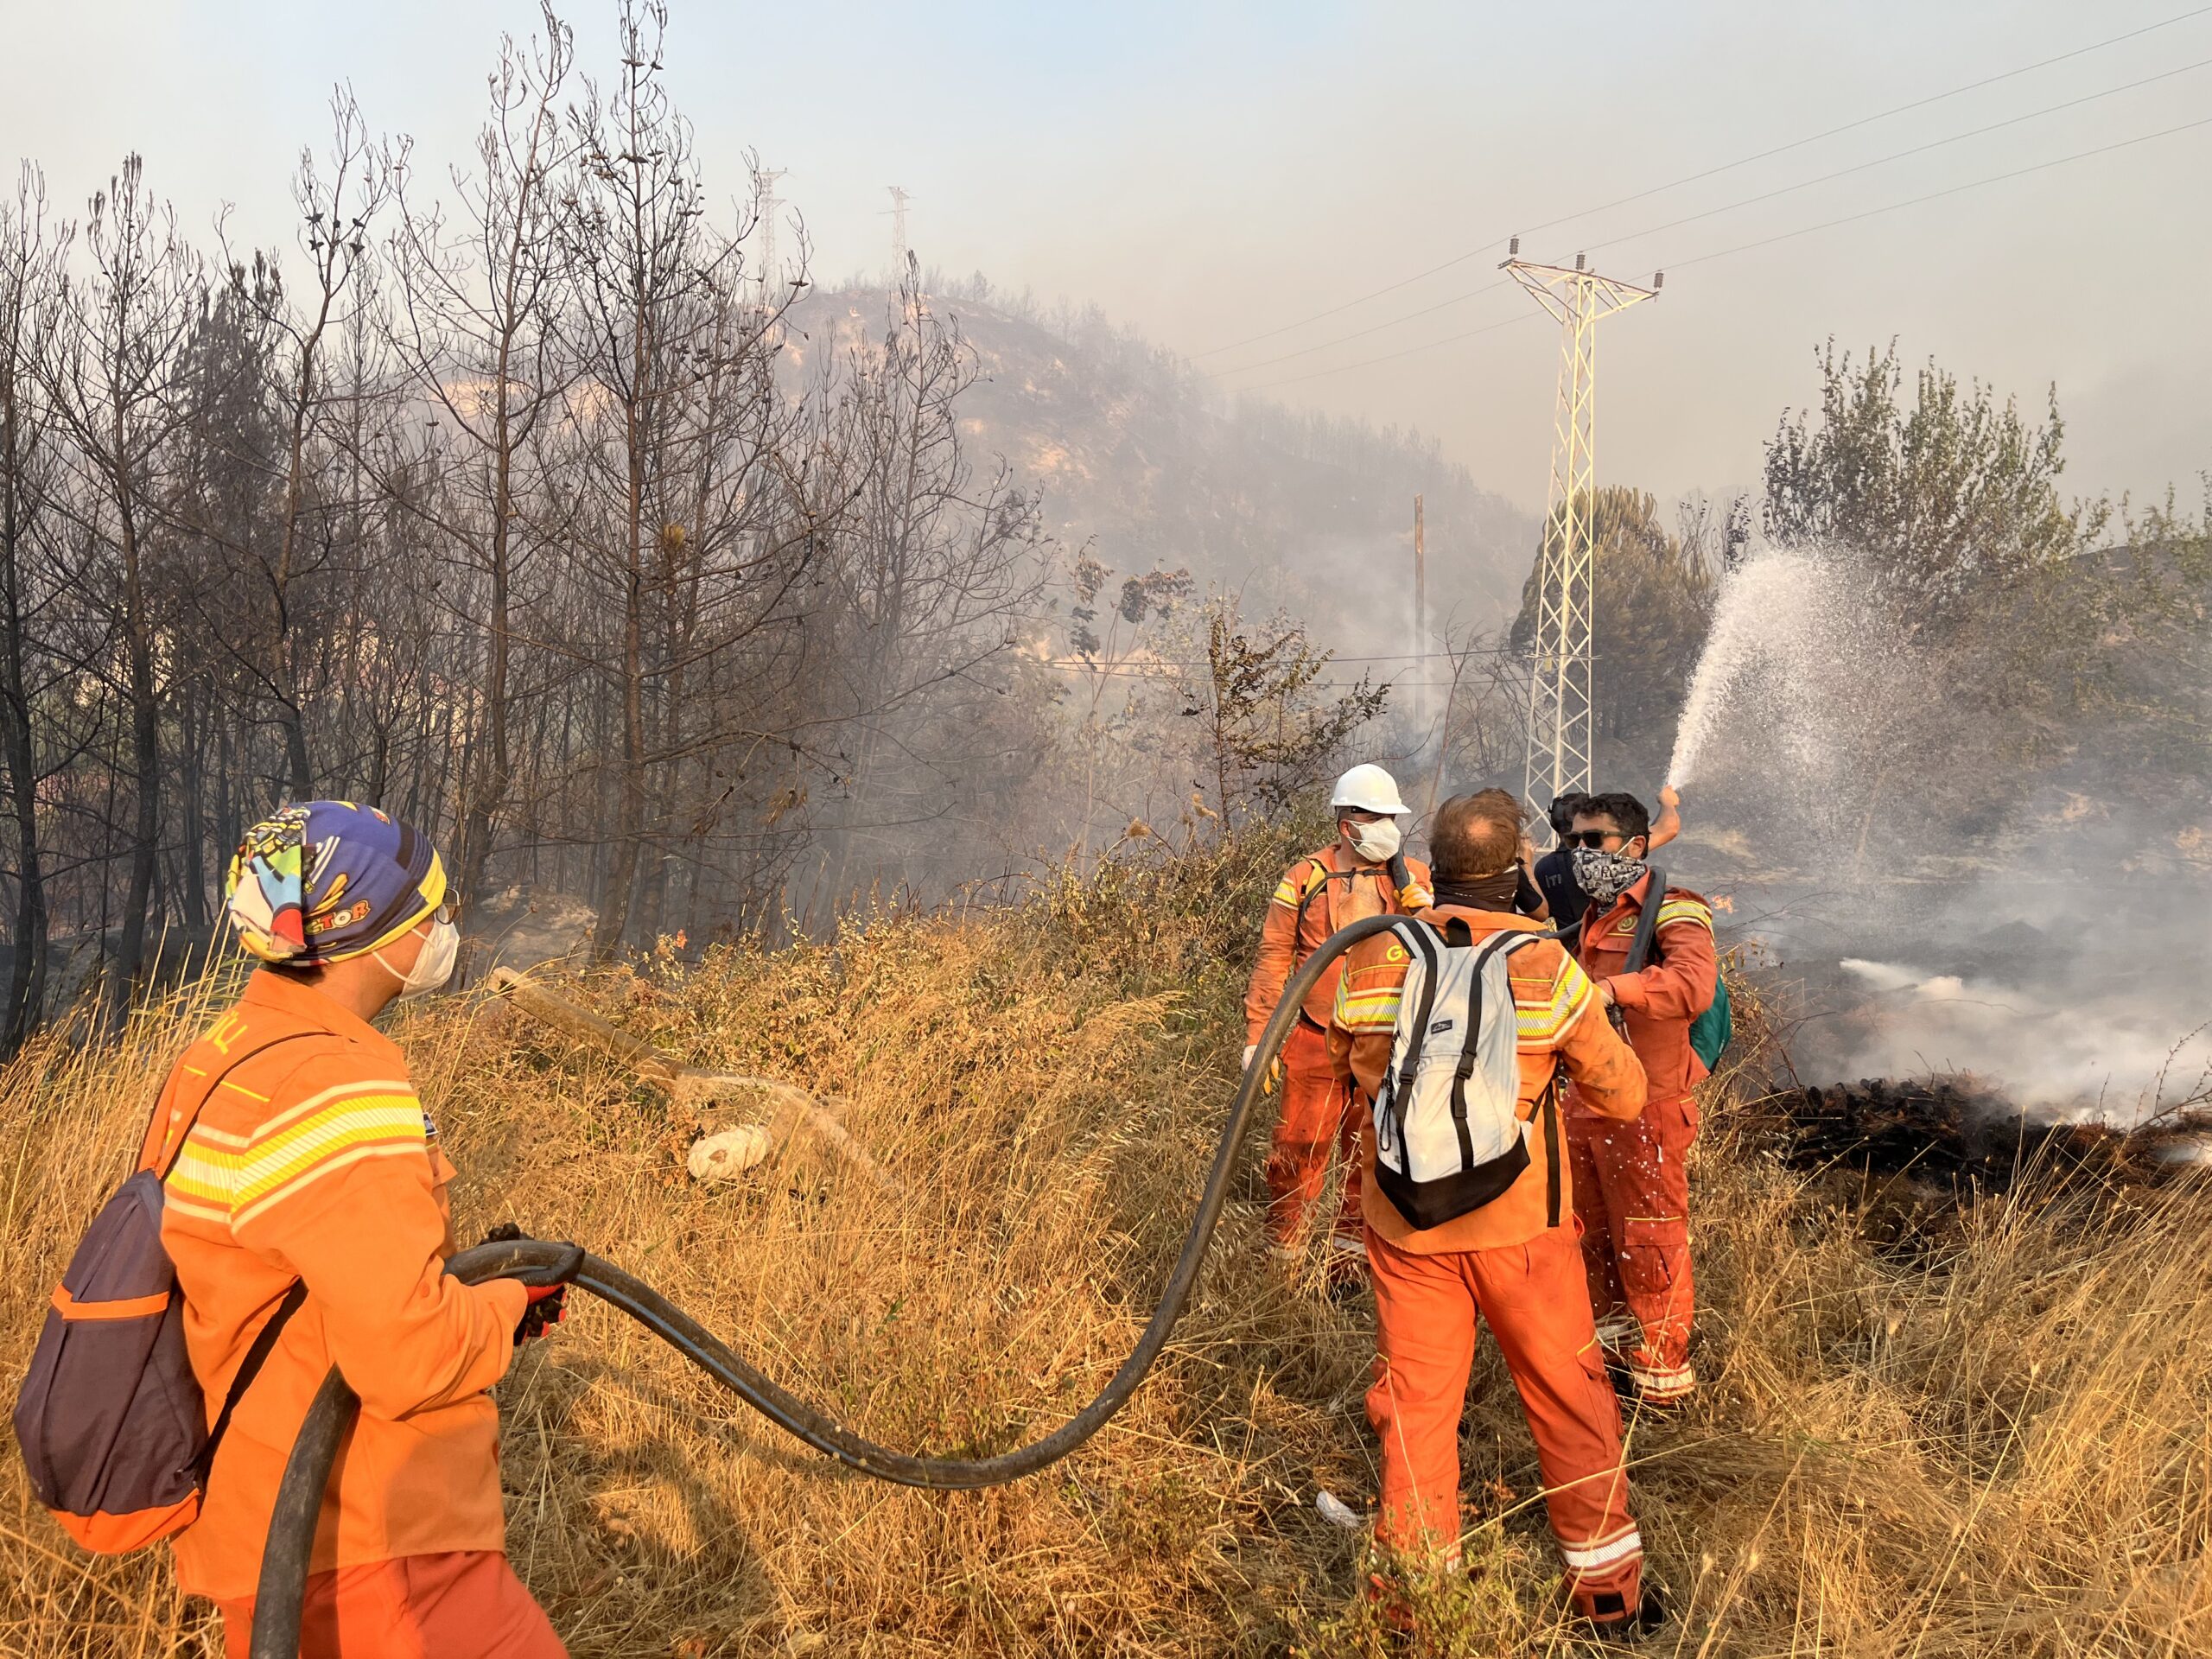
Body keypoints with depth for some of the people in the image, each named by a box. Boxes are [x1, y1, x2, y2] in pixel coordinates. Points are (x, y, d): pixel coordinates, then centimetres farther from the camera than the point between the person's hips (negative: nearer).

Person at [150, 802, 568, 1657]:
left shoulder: (220, 1060, 9)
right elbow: (409, 1355, -28)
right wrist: (508, 1300, -8)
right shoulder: (333, 1089, -24)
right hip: (372, 1559, -10)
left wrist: (475, 1276, 13)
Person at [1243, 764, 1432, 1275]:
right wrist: (1257, 1036, -4)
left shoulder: (1415, 879, 4)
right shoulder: (1303, 880, -2)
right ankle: (1281, 1261, 14)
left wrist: (1418, 903, -17)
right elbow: (1273, 961, 0)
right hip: (1316, 1040, -2)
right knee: (1299, 1150, 0)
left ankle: (1348, 1255, 25)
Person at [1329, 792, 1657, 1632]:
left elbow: (1340, 1063, 11)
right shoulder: (1546, 965, -13)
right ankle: (1608, 1587, 29)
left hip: (1404, 1223, 2)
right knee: (1569, 1396, 15)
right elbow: (1624, 1096, -5)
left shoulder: (1369, 959, -7)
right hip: (1519, 1223, -1)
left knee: (1415, 1403, 14)